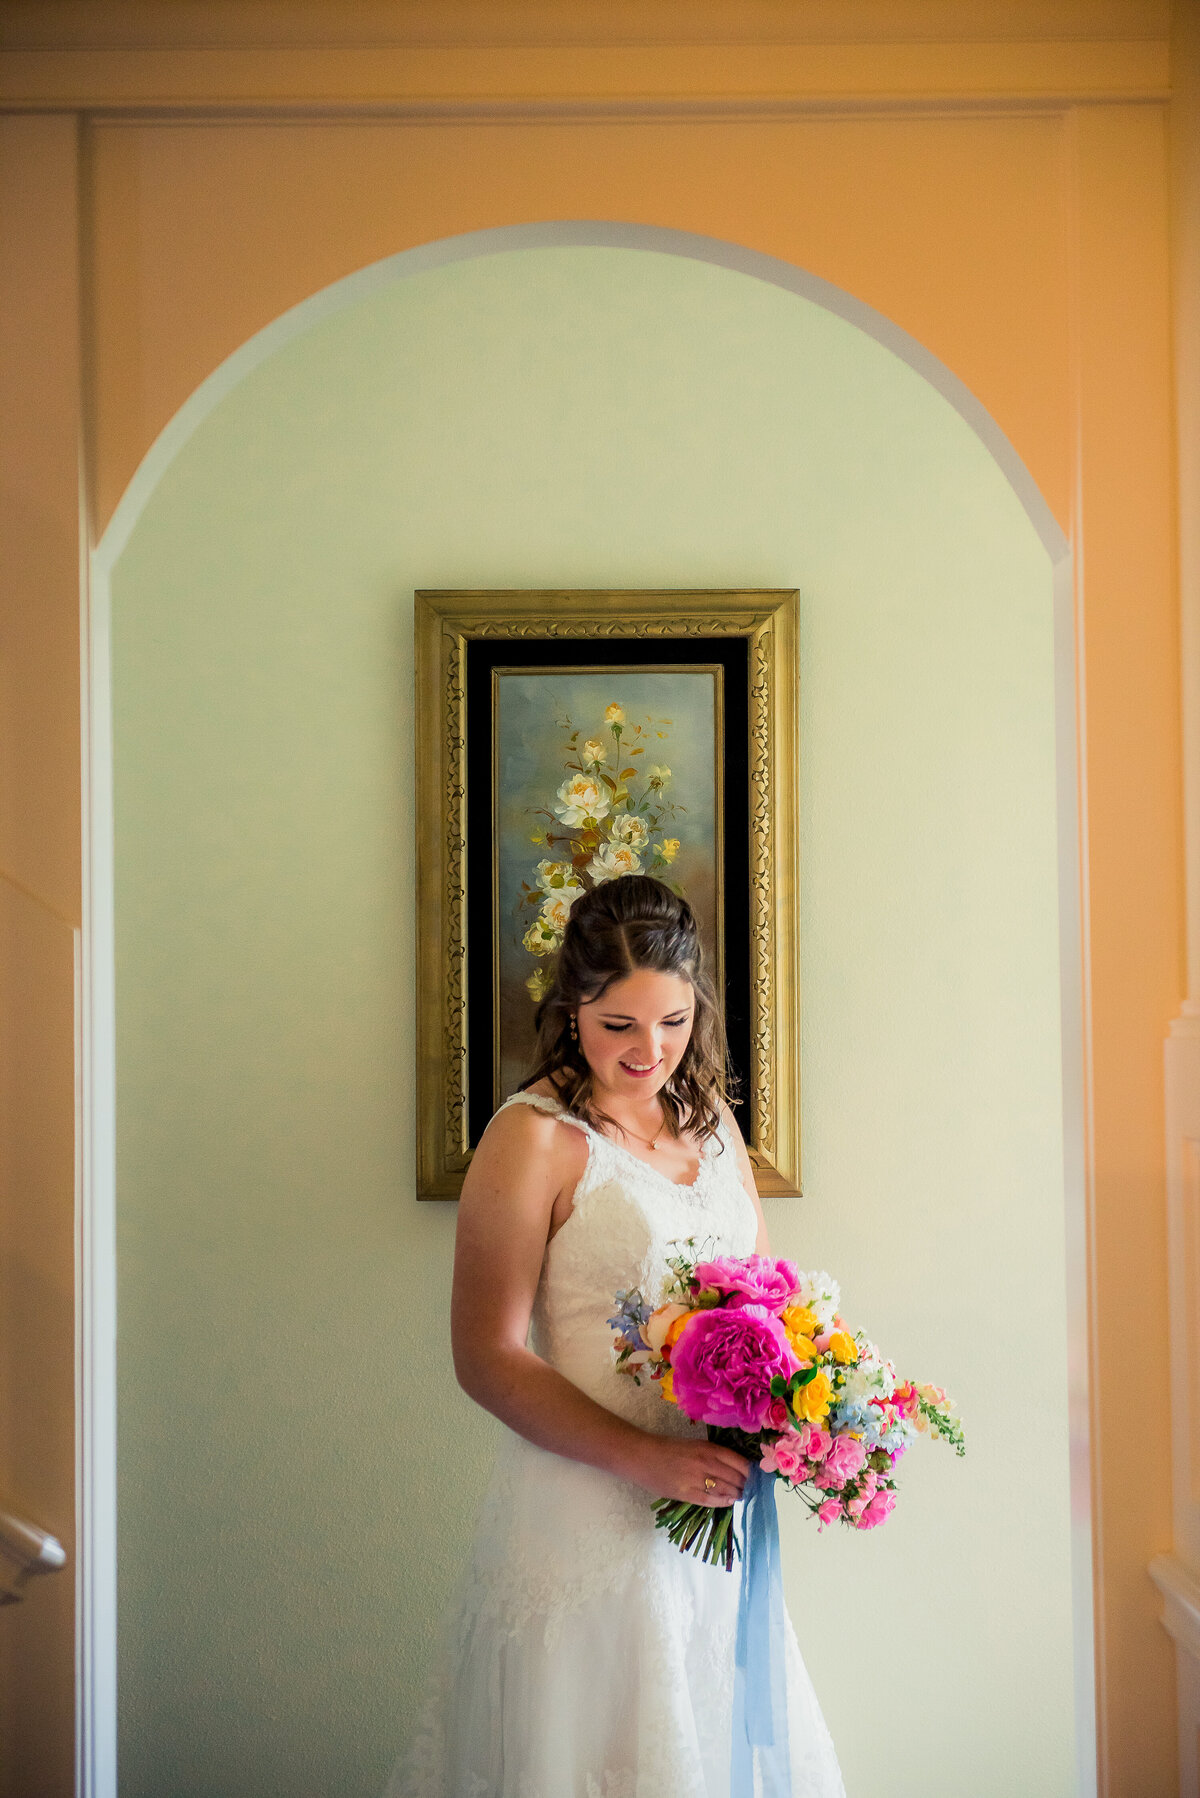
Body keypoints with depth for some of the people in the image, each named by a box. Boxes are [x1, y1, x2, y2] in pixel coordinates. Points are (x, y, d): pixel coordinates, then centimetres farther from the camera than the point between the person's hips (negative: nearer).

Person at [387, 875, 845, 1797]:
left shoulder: (709, 1118, 8)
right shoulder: (535, 1136, -13)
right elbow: (488, 1357, -15)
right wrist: (649, 1459, -23)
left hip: (715, 1498, 7)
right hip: (587, 1506, -6)